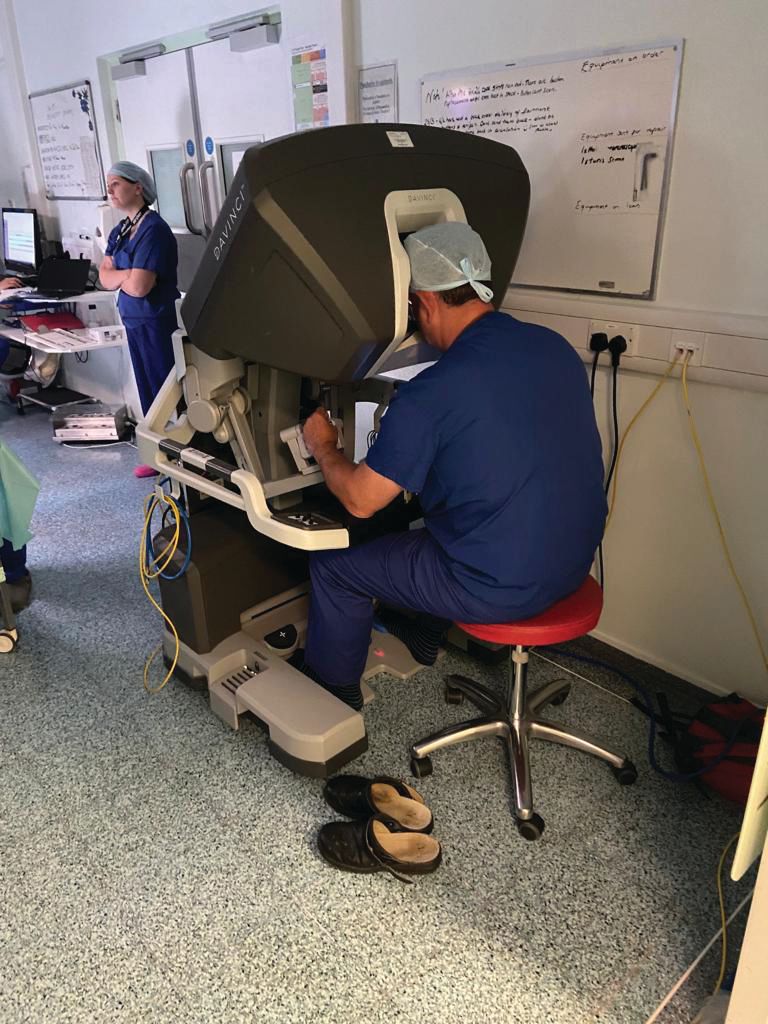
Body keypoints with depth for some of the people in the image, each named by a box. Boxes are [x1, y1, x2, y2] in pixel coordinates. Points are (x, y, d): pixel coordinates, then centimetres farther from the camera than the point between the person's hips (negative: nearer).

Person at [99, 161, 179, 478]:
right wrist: (129, 273, -13)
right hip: (134, 322, 9)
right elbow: (105, 276, 5)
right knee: (148, 391, 14)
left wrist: (118, 274, -2)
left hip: (156, 323, -9)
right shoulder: (119, 231, 11)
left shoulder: (154, 229, -16)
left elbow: (138, 286, -23)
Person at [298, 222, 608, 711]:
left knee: (333, 564, 11)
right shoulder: (557, 347, -1)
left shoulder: (431, 394, -24)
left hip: (501, 587, -7)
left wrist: (322, 446, 6)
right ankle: (422, 632, 50)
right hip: (574, 562, 8)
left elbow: (360, 500, -14)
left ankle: (332, 694, 33)